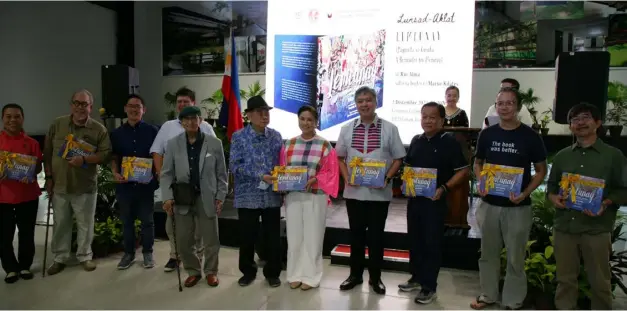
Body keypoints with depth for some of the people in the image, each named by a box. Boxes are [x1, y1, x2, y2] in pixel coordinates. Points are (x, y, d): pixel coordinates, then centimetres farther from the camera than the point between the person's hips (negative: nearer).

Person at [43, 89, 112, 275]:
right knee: (60, 224, 12)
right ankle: (60, 258, 26)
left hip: (85, 186, -2)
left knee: (85, 224, 8)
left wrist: (84, 159, -23)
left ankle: (85, 256, 23)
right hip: (59, 185, 2)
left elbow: (106, 154, -9)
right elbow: (47, 153, 7)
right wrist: (49, 177, 3)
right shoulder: (57, 124, 3)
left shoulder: (99, 129, -4)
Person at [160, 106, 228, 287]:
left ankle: (211, 272, 27)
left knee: (210, 239, 7)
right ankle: (193, 271, 28)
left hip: (206, 198, -1)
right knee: (183, 240, 8)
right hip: (182, 199, 1)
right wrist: (167, 197, -7)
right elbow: (166, 173, 3)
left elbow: (221, 173, 3)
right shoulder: (173, 144, 3)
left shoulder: (215, 143, -1)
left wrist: (220, 197, -2)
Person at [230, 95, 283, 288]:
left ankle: (272, 272, 25)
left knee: (273, 237, 9)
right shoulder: (239, 137, -3)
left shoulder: (276, 136, 6)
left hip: (272, 196, 2)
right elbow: (234, 165, -10)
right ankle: (248, 272, 28)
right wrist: (260, 176, -18)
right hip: (248, 196, -2)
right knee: (247, 237, 9)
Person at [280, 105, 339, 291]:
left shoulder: (325, 145, -2)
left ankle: (311, 276, 16)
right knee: (294, 236, 8)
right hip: (292, 196, 3)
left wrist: (315, 180, -17)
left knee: (312, 237, 3)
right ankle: (295, 274, 21)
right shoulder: (289, 144, 8)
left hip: (316, 197, -3)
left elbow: (331, 172, -3)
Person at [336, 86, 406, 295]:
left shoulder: (389, 129, -2)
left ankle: (375, 277, 24)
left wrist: (387, 178, -13)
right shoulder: (347, 129, 5)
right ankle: (355, 274, 28)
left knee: (376, 236, 7)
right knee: (356, 234, 13)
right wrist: (346, 177, -5)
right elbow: (340, 157, 11)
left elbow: (398, 159, 1)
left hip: (379, 192, -2)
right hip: (354, 191, 2)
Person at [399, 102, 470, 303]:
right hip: (414, 198, 6)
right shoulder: (416, 141, 8)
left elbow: (463, 171, -9)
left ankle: (429, 287, 11)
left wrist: (444, 188, -20)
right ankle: (416, 278, 29)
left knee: (432, 243, 1)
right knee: (415, 240, 14)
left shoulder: (449, 142, -8)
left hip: (435, 200, -6)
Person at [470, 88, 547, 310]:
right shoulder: (487, 134, 2)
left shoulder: (530, 137, -6)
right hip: (489, 204, 3)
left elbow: (541, 170, 0)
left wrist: (525, 193, -16)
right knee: (488, 253, 14)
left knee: (515, 257, 8)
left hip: (518, 206, -2)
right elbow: (478, 163, 13)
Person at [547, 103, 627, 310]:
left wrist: (606, 203, -17)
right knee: (565, 280, 11)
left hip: (597, 229, -3)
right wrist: (553, 197, -2)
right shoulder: (562, 156, 11)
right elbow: (551, 184, 18)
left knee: (600, 282, 8)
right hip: (564, 227, 3)